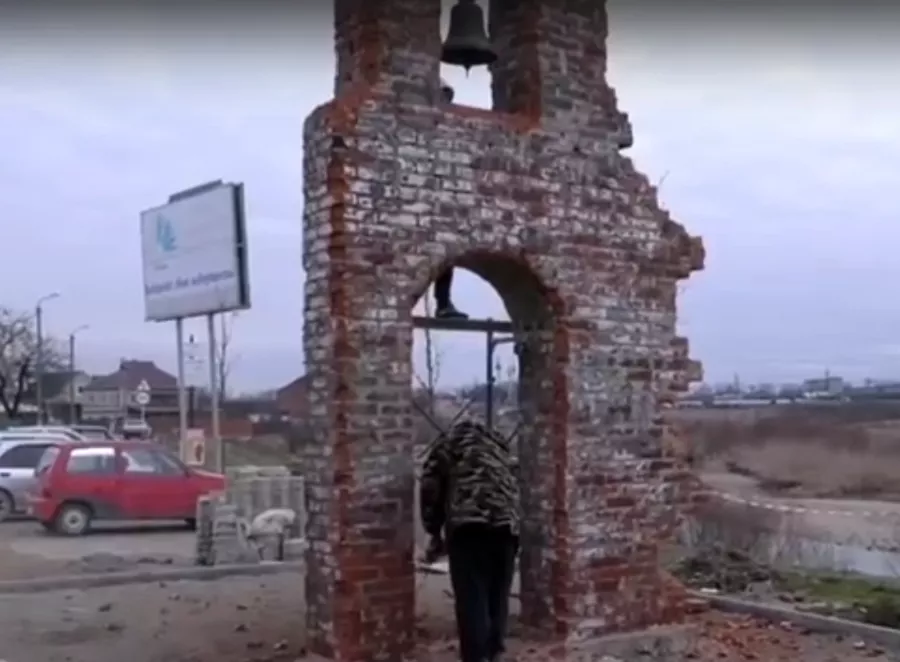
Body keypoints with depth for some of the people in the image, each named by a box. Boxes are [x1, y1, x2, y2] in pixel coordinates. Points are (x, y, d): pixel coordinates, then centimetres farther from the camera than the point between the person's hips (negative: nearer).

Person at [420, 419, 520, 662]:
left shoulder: (449, 441, 23)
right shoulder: (499, 446, 36)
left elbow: (431, 485, 11)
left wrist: (435, 534, 17)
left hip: (469, 523, -4)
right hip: (506, 524, 4)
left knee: (471, 600, -6)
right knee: (497, 598, 12)